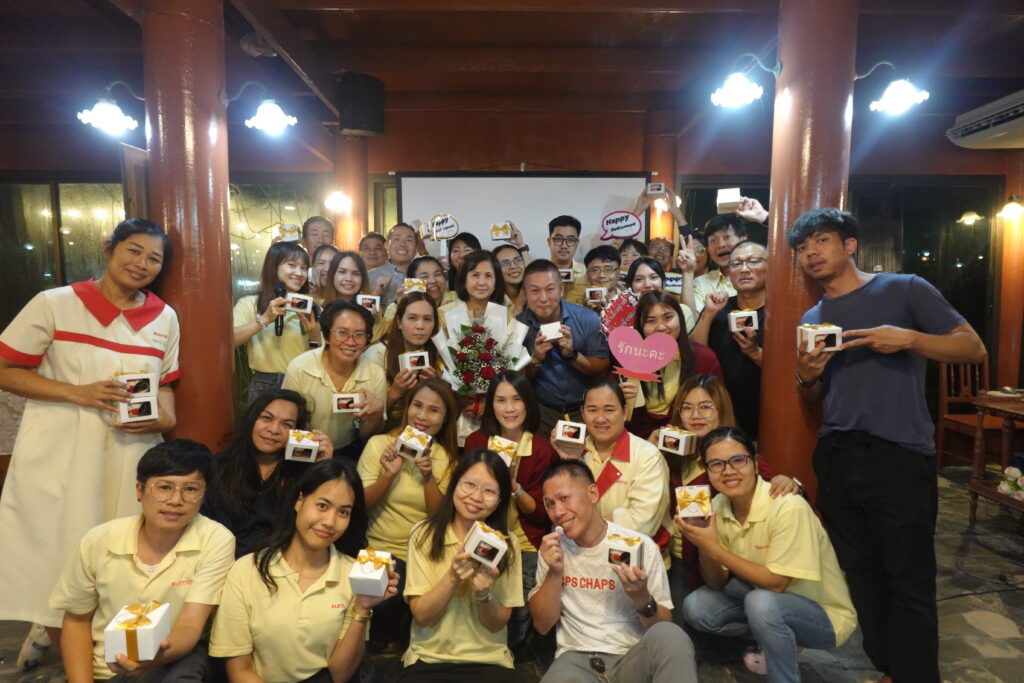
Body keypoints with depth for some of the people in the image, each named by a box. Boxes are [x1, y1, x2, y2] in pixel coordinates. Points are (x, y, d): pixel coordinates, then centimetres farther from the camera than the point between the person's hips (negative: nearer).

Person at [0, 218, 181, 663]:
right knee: (60, 550, 3)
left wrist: (163, 419, -5)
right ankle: (53, 630, 31)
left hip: (130, 454, 3)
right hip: (59, 455, -2)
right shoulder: (55, 304, -3)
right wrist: (79, 394, -15)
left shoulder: (164, 318, 7)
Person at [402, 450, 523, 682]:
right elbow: (421, 616, -6)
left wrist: (483, 594, -21)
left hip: (489, 661, 1)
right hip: (428, 659, -1)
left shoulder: (507, 544, -1)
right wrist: (452, 577, -22)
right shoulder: (424, 534, -4)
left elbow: (497, 624, -1)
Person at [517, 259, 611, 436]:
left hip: (585, 410, 0)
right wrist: (535, 359, -20)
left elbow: (602, 368, -4)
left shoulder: (588, 319, -8)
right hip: (542, 411, 1)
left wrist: (572, 354, -21)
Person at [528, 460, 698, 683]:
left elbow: (663, 625, -1)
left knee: (670, 636, -33)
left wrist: (642, 599, -23)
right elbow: (542, 625, 4)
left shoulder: (641, 545, -8)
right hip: (576, 658, 1)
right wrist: (554, 573, -12)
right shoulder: (552, 547, 3)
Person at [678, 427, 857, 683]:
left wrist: (715, 548, -28)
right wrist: (704, 545, -23)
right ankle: (778, 642, 8)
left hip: (824, 614, -6)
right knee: (695, 607, -11)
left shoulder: (788, 507, -27)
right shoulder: (717, 507, -8)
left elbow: (776, 584, -25)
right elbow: (717, 583, -4)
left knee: (761, 601, -34)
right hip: (769, 605, 6)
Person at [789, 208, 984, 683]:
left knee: (908, 584, 0)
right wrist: (806, 378, -1)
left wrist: (909, 339, -18)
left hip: (899, 456, -5)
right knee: (860, 576, 13)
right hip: (835, 460, 5)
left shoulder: (904, 289, 0)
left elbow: (974, 348, -2)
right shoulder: (811, 319, 14)